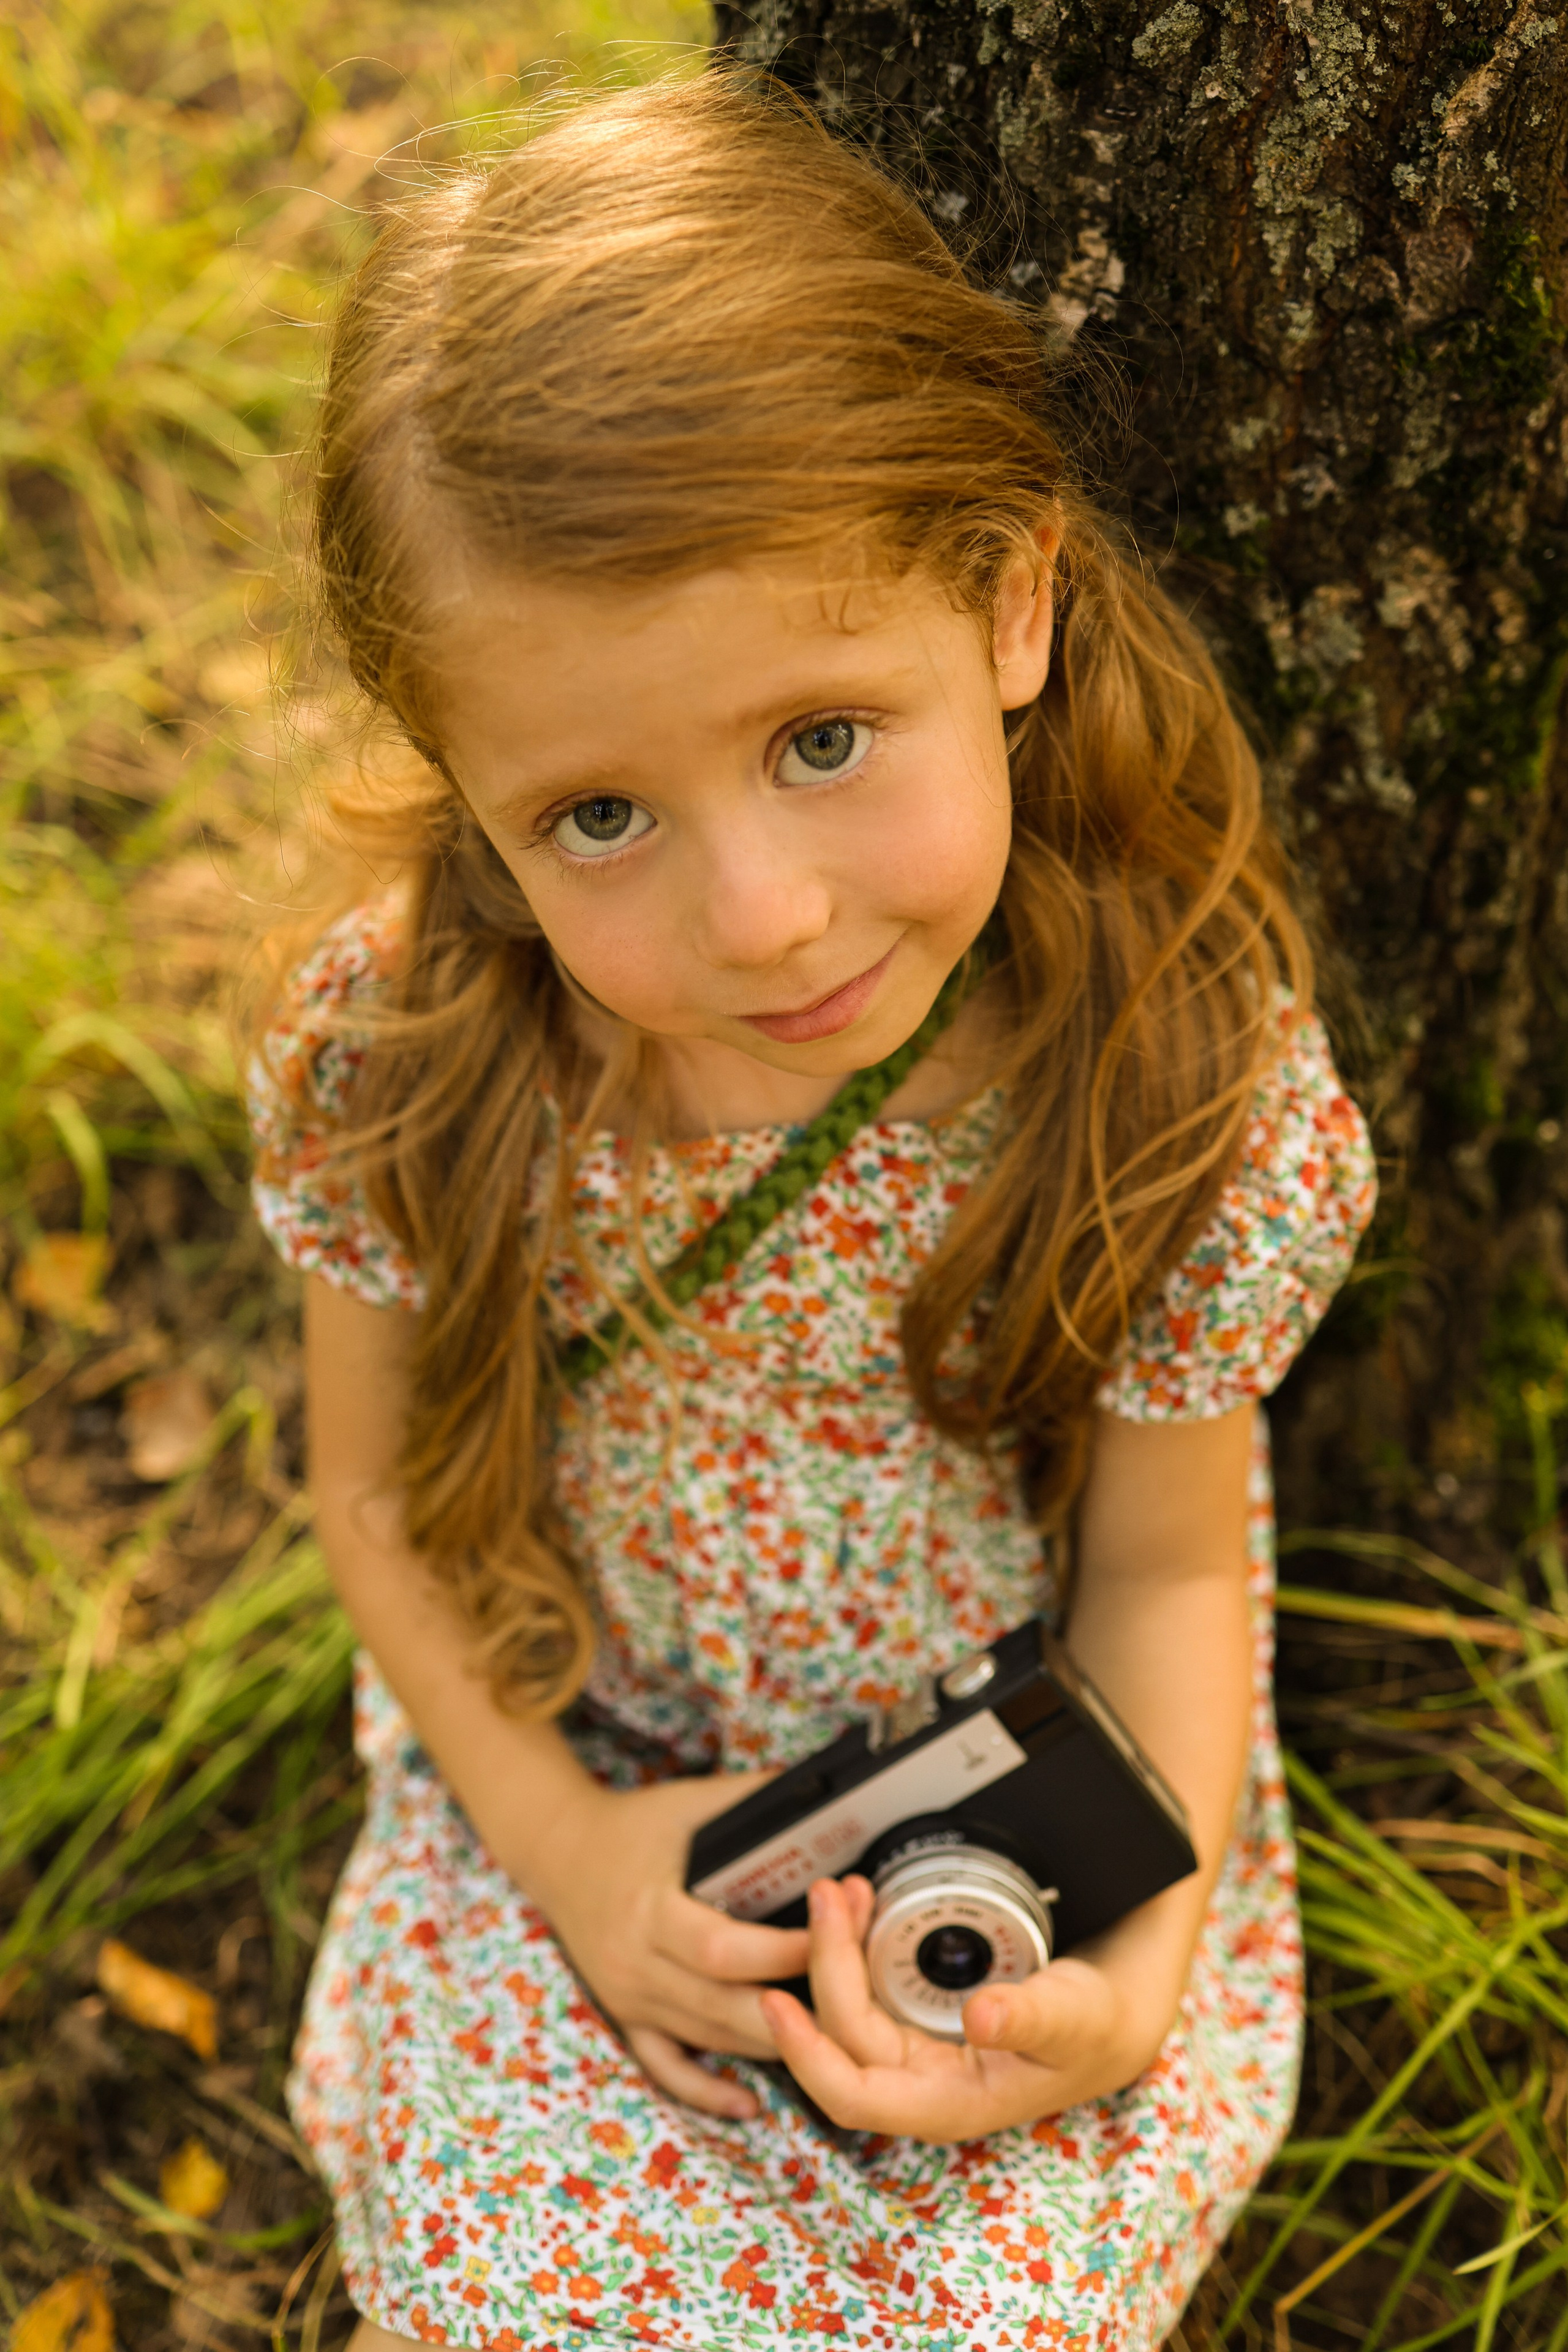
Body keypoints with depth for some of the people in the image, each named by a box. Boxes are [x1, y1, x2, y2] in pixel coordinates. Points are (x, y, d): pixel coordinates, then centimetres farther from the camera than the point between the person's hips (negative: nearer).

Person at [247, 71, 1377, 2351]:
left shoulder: (1183, 1077, -24)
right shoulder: (393, 1058, -21)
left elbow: (1166, 1560, -10)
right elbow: (379, 1487, -4)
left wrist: (1138, 1969, -22)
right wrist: (557, 1837, -14)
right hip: (566, 1776, 1)